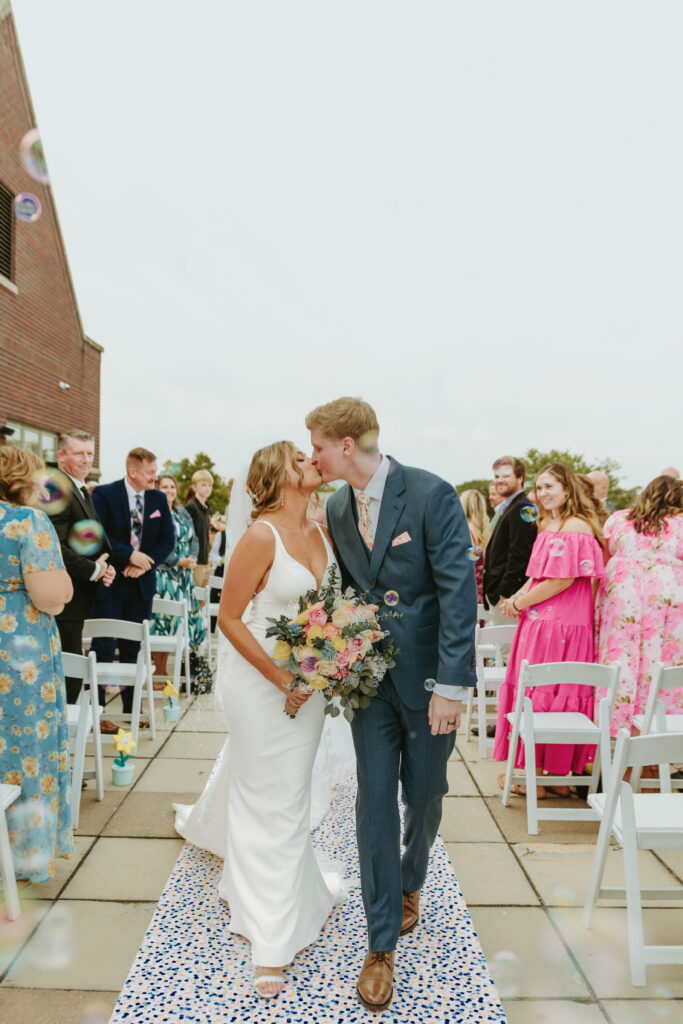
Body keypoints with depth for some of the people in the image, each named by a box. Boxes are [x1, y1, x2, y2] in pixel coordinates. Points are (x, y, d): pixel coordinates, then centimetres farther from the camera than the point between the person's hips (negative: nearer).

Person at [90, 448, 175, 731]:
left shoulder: (159, 499, 6)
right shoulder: (104, 494, -7)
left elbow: (168, 540, 5)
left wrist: (144, 563, -9)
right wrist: (130, 555, -18)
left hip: (142, 582, 4)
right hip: (109, 582, -4)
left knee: (133, 648, 11)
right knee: (104, 647, -2)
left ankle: (131, 708, 21)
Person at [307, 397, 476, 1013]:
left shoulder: (432, 494, -16)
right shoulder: (336, 507, 2)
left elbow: (459, 591, -18)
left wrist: (451, 685, -20)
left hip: (429, 677, -3)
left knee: (424, 797, 15)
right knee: (375, 801, 5)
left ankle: (410, 885, 46)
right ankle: (382, 944, 22)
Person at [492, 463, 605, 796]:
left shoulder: (576, 527, -13)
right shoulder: (548, 526, 16)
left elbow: (562, 581, -18)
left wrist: (520, 603, -11)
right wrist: (517, 598, 1)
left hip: (560, 626, -8)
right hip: (539, 623, 8)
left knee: (544, 697, 0)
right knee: (538, 694, 11)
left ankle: (546, 776, 14)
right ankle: (555, 773, 22)